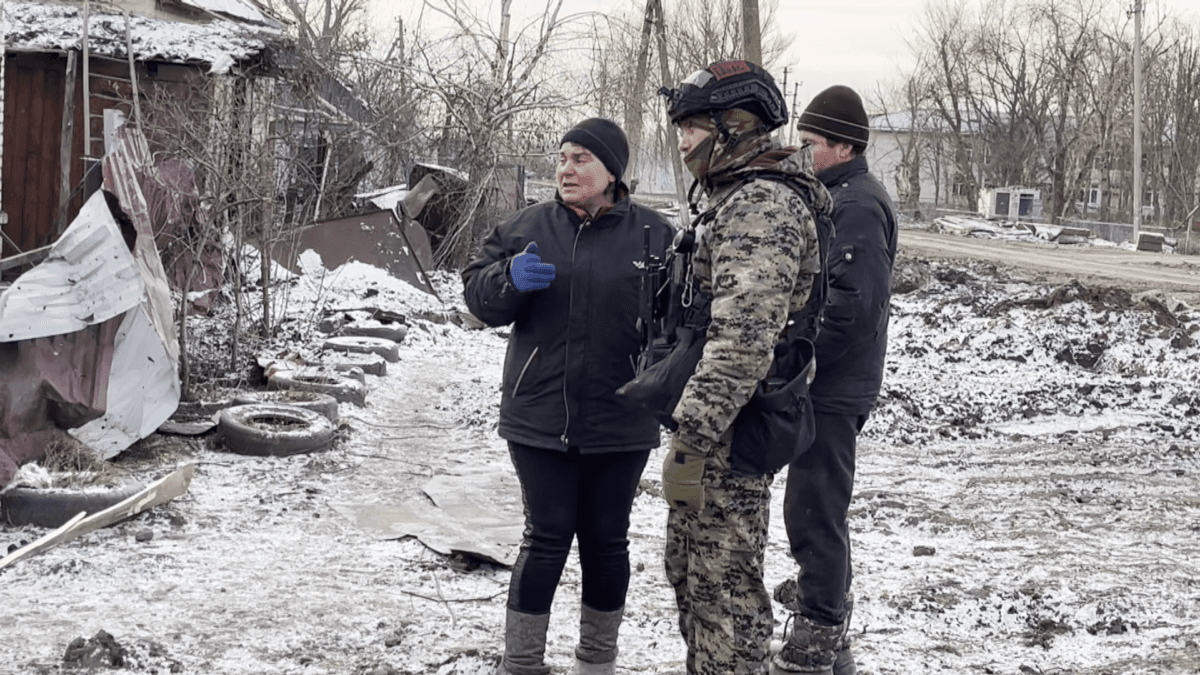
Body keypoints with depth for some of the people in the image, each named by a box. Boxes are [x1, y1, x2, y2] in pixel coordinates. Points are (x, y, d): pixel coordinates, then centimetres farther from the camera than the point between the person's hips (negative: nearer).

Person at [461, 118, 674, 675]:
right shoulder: (527, 229, 5)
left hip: (619, 422, 0)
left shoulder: (654, 236, 1)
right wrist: (510, 278, -16)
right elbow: (477, 295, 4)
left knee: (606, 539, 11)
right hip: (539, 416, 0)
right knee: (546, 537, 0)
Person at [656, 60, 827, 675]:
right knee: (688, 568, 20)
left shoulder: (763, 204, -18)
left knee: (724, 584, -4)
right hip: (718, 419, 11)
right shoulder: (739, 198, 18)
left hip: (735, 432, -11)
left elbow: (743, 336, -28)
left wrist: (693, 437, -31)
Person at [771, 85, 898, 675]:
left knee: (814, 511, -6)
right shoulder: (837, 198, 17)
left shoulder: (858, 206, -16)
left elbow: (853, 304, -24)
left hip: (832, 391, -11)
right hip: (826, 387, 11)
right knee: (815, 509, 18)